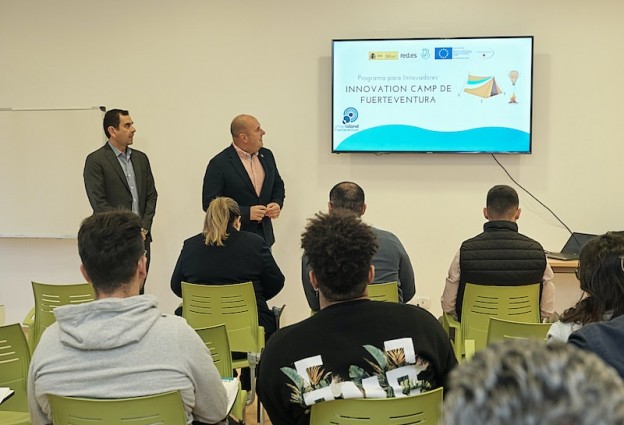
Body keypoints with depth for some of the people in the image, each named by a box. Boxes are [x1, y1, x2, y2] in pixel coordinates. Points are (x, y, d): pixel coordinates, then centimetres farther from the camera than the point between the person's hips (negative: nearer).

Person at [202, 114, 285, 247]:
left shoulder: (266, 155, 6)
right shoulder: (219, 164, -12)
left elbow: (278, 185, 20)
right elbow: (209, 203, -14)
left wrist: (277, 203, -2)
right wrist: (247, 213, -20)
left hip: (264, 234, 5)